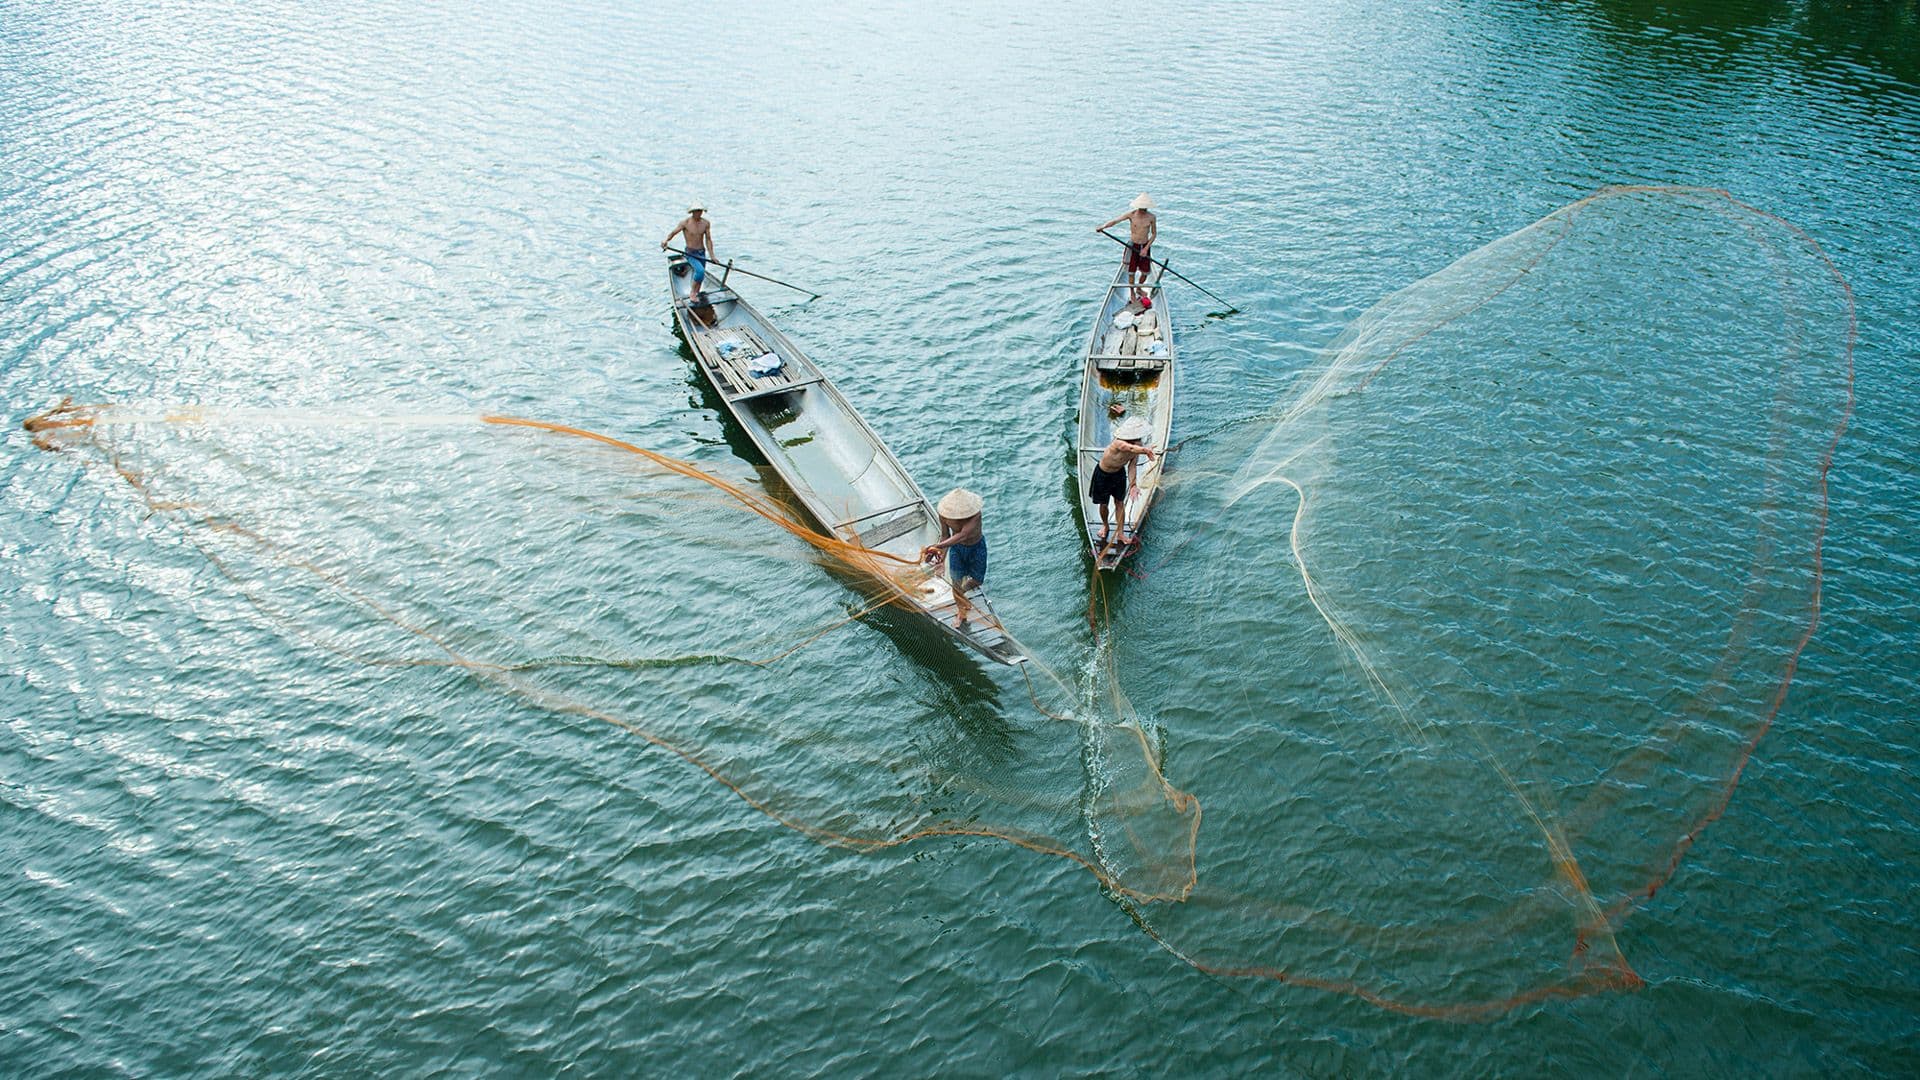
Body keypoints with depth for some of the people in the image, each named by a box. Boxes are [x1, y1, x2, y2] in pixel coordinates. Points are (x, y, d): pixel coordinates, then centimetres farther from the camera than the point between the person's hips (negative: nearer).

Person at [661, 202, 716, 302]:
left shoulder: (706, 223, 0)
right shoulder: (685, 223, -12)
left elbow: (708, 240, 2)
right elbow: (673, 233, -15)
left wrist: (712, 256, -6)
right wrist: (665, 241, -36)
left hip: (702, 253, 5)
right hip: (691, 254, -5)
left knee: (700, 277, 12)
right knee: (700, 271, -28)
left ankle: (695, 295, 32)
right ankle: (693, 293, -12)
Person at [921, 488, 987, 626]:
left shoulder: (975, 513, -40)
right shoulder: (944, 513, -28)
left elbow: (962, 535, -51)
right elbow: (945, 536, -14)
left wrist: (937, 546, -60)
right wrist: (943, 554, -32)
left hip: (976, 547, -2)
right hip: (956, 547, 2)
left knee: (977, 581, 12)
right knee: (956, 582, 4)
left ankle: (962, 593, 47)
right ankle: (962, 615, 27)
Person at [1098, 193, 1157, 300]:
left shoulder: (1151, 217, -9)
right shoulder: (1131, 214, -13)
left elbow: (1154, 234, -1)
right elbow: (1115, 221, -17)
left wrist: (1146, 248, -11)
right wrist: (1103, 227, -35)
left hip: (1145, 246, 2)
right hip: (1133, 246, -2)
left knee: (1145, 271, 11)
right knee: (1131, 272, 1)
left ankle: (1139, 289, 39)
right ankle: (1132, 293, 21)